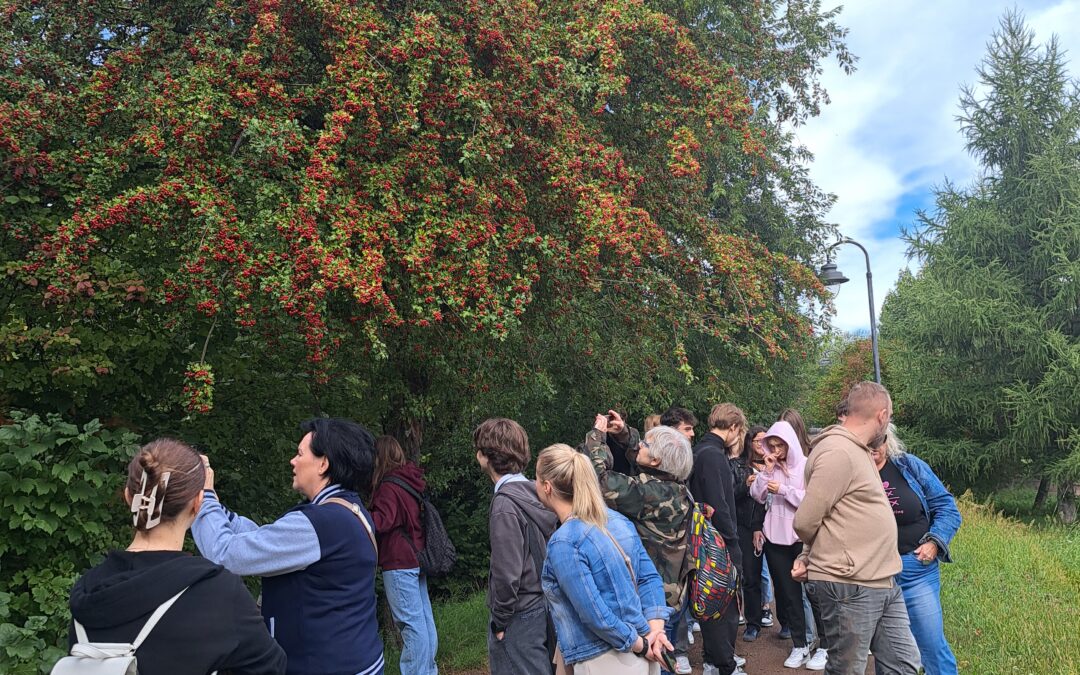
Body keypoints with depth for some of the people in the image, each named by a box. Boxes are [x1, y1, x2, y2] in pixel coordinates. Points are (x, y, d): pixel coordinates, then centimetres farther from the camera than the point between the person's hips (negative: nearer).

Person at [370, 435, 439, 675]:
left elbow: (382, 522, -24)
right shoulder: (412, 480, 12)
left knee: (411, 624, -4)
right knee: (425, 620, 13)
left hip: (399, 563, -9)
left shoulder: (389, 486, -14)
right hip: (416, 558, 9)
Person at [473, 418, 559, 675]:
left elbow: (507, 573, -23)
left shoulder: (505, 505, -22)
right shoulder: (533, 492, 1)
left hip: (519, 618, -8)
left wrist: (499, 621, -10)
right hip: (543, 607, 8)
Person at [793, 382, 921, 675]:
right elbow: (805, 523, -17)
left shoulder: (857, 450, 15)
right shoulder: (837, 452, -18)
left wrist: (810, 557, 11)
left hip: (883, 584, 9)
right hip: (849, 589, -9)